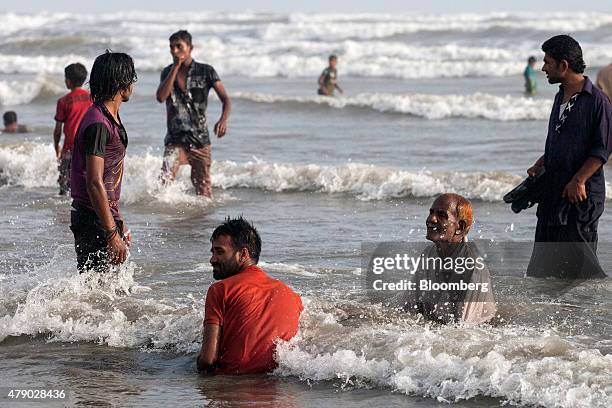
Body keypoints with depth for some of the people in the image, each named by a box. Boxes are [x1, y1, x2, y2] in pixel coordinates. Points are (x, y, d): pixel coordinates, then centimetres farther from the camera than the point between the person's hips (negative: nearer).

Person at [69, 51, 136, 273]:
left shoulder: (111, 119, 15)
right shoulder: (98, 124, -19)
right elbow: (94, 183, -24)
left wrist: (119, 223, 25)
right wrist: (112, 234, -25)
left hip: (105, 214, 10)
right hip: (93, 220, -10)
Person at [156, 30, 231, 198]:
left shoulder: (205, 71, -3)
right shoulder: (168, 72, 4)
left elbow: (225, 99, -7)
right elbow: (161, 97, -14)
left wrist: (223, 119, -29)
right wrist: (176, 67, -14)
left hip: (200, 138, 0)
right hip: (176, 138, 0)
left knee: (203, 188, 6)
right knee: (166, 179, -22)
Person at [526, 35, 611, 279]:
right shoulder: (561, 97, 15)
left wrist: (579, 180, -19)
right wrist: (539, 167, 11)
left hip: (583, 194, -8)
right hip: (554, 191, 8)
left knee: (577, 258, -8)